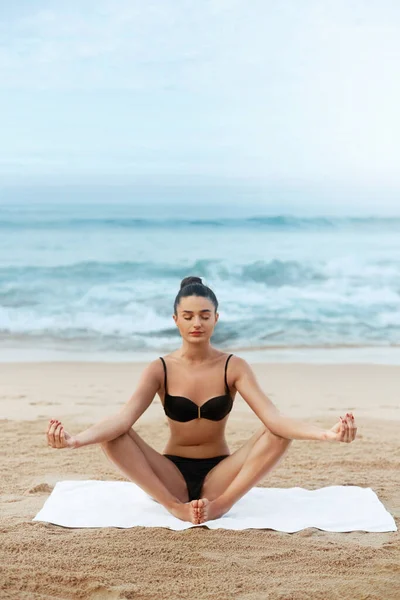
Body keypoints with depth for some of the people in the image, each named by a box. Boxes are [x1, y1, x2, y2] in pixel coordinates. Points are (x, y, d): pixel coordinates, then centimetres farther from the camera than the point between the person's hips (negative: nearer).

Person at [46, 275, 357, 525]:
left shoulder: (234, 367, -6)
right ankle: (175, 506, -27)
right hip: (172, 476, 0)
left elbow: (273, 418, -19)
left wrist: (326, 433, -38)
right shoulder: (160, 369, -6)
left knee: (279, 433, -24)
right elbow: (123, 419, -21)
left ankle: (220, 504, -29)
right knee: (112, 437, -25)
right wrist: (75, 439, -41)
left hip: (218, 476, 0)